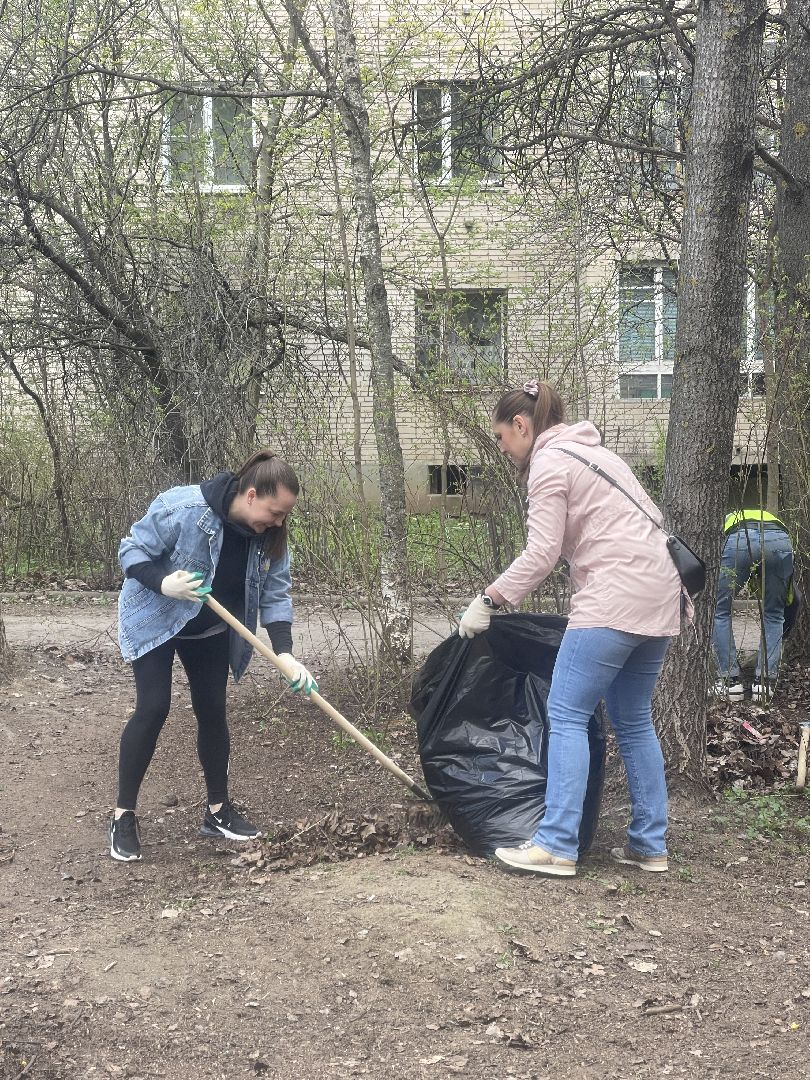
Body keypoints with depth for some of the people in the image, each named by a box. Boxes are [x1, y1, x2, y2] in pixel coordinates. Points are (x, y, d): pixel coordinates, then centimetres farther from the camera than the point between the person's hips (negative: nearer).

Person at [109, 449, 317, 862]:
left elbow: (276, 596, -12)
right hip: (154, 621, -5)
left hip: (211, 630, 5)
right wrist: (164, 583, -40)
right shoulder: (181, 508, -32)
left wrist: (285, 654, -24)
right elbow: (131, 550, -22)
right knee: (153, 708, -12)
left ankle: (218, 810, 20)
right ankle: (123, 816, -1)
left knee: (212, 710, 6)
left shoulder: (269, 537, -16)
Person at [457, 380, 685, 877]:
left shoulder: (549, 462, -5)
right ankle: (649, 845, 17)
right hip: (658, 595, 10)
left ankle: (557, 845, -7)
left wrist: (487, 601, -6)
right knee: (634, 721, 14)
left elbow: (541, 554, -13)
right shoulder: (590, 451, 24)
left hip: (616, 596, -10)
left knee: (567, 716, -6)